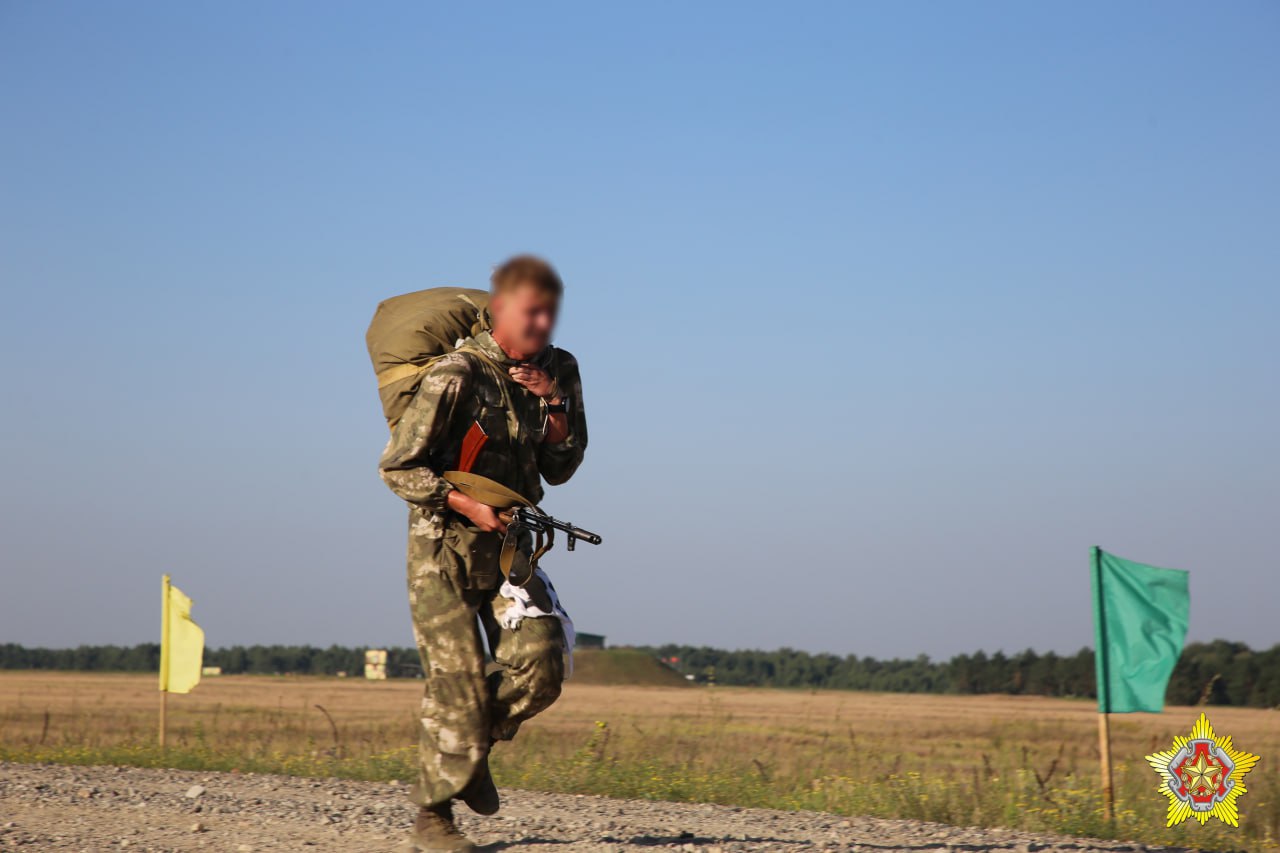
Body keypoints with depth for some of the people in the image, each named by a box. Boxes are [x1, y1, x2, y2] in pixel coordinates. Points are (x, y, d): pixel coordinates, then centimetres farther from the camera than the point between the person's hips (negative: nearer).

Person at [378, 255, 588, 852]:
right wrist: (469, 506, -21)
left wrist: (554, 404, -10)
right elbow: (397, 467, -12)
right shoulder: (456, 375, -15)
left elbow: (559, 471, 5)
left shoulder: (558, 371, 4)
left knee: (540, 663, -13)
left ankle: (475, 744, 15)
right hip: (443, 546, -5)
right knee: (457, 681, -7)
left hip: (509, 543, 5)